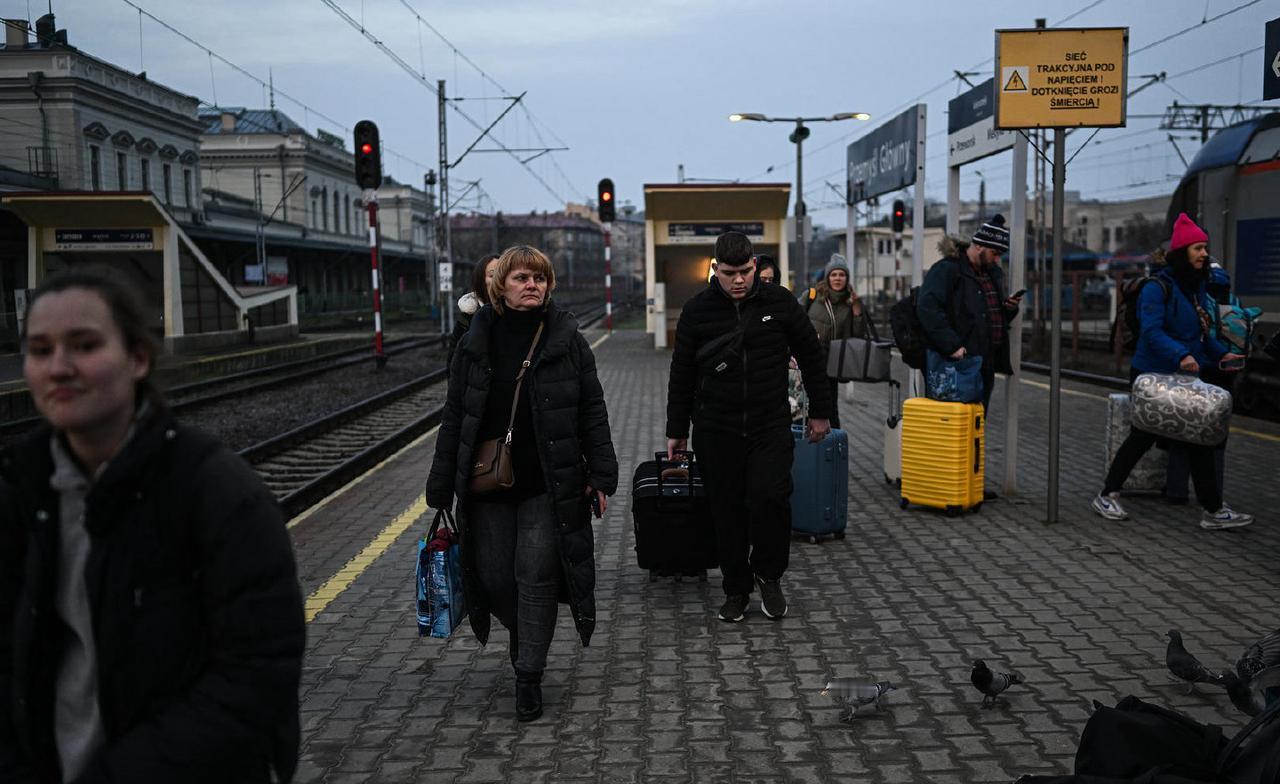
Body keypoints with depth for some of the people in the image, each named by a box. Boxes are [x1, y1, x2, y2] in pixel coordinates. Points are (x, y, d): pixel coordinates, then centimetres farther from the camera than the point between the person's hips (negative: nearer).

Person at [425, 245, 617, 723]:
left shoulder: (566, 338, -2)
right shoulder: (476, 343, 2)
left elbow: (592, 411, 0)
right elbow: (454, 417, 6)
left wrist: (601, 474, -6)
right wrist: (441, 487, 4)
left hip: (548, 485, -2)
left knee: (537, 577, -1)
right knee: (494, 577, 7)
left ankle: (529, 677, 13)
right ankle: (522, 640, 38)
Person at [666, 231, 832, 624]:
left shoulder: (779, 302, -1)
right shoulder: (697, 310, -1)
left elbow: (811, 357, 9)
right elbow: (681, 374, 6)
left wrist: (820, 412, 10)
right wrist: (676, 431, 8)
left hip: (771, 426, 0)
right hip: (716, 430, 1)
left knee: (771, 498, -14)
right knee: (727, 511, 5)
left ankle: (768, 575, 11)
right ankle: (736, 590, 22)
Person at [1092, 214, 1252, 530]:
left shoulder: (1196, 288, 12)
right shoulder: (1157, 289, -15)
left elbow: (1202, 331, 20)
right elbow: (1152, 331, -26)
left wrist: (1221, 353, 7)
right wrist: (1181, 355, -38)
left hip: (1185, 377, 8)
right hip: (1153, 376, -8)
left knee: (1198, 439, 7)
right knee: (1143, 437, 1)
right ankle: (1107, 496, 16)